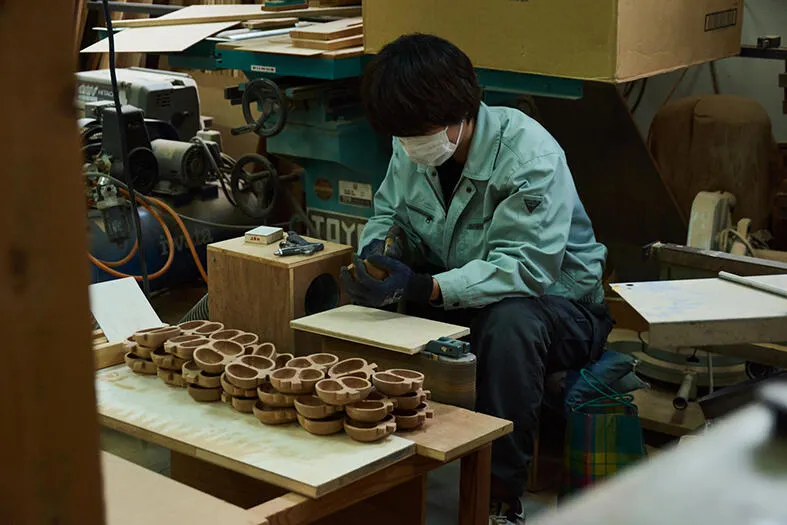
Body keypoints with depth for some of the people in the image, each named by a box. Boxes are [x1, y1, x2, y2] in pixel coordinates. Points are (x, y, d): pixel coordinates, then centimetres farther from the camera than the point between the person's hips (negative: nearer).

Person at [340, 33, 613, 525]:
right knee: (366, 299, -13)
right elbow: (387, 212, 10)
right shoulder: (412, 148, -6)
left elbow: (526, 266, -34)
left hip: (555, 298, -6)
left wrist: (423, 288, -43)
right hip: (453, 292, 6)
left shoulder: (530, 154, -27)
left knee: (510, 324, -39)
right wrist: (374, 253, -16)